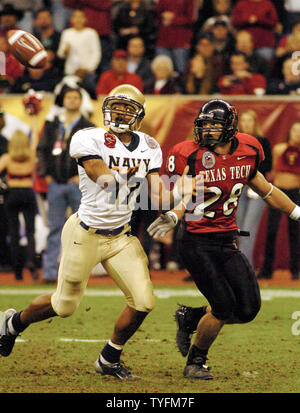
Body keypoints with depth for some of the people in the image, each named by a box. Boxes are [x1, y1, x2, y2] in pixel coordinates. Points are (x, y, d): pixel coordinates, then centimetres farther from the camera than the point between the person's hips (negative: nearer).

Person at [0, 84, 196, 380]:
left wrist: (183, 192, -19)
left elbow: (159, 199, -3)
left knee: (143, 302, -7)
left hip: (120, 237, 5)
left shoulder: (148, 148, 3)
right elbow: (106, 181, -26)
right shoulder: (90, 140, -14)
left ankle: (109, 359, 15)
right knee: (64, 306, 6)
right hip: (86, 234, -5)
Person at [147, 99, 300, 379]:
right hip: (196, 242, -5)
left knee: (248, 309, -3)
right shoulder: (190, 156, -13)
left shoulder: (246, 152, 1)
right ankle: (195, 364, 11)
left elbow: (265, 190, 16)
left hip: (227, 241, 5)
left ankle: (190, 318, 22)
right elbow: (180, 198, -10)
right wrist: (172, 217, -32)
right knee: (224, 307, -12)